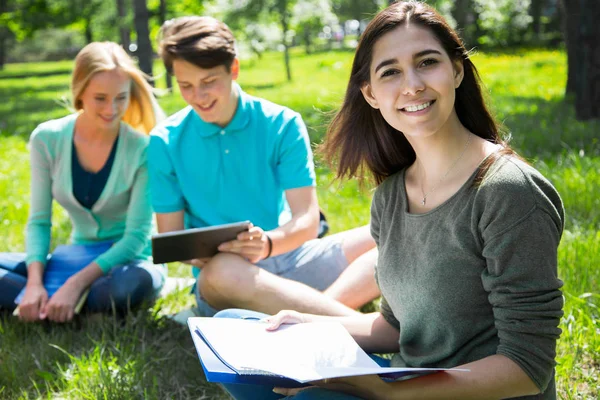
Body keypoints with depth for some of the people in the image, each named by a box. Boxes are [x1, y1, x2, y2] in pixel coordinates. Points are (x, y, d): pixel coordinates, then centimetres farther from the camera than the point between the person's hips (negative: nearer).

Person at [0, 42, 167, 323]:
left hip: (127, 260, -3)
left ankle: (45, 307, -15)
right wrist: (34, 283, -21)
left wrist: (76, 284, -29)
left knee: (133, 284, -39)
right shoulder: (47, 139, -7)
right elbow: (38, 221, -3)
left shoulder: (142, 150, -16)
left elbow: (137, 236, -18)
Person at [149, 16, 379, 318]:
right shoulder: (165, 143, 0)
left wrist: (268, 243, -29)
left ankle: (316, 309, -38)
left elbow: (307, 220, -7)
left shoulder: (282, 124, 0)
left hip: (287, 256, 2)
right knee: (221, 271, -40)